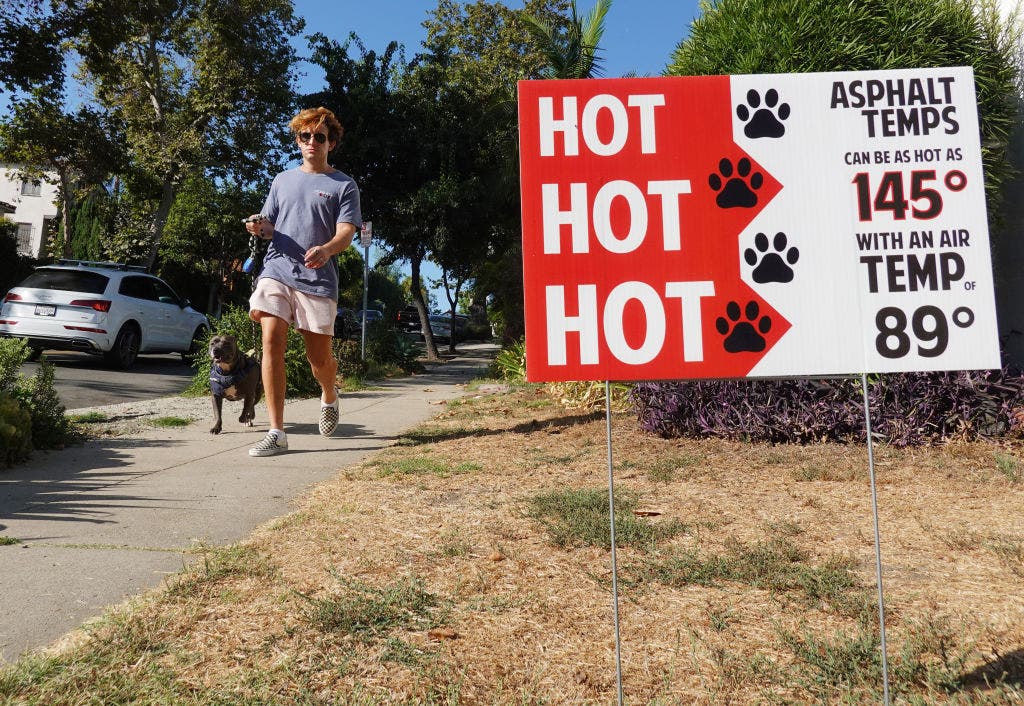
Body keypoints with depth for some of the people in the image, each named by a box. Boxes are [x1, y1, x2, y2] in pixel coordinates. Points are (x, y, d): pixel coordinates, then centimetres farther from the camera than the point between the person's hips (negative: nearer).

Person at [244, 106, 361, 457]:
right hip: (276, 270, 3)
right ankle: (277, 433, -10)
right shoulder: (283, 180, 19)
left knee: (319, 358, 2)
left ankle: (329, 397, 39)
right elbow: (270, 226, 21)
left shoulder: (343, 185, 6)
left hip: (317, 278, -3)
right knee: (271, 342, -14)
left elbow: (346, 233, -5)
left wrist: (326, 249, -27)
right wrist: (260, 226, -4)